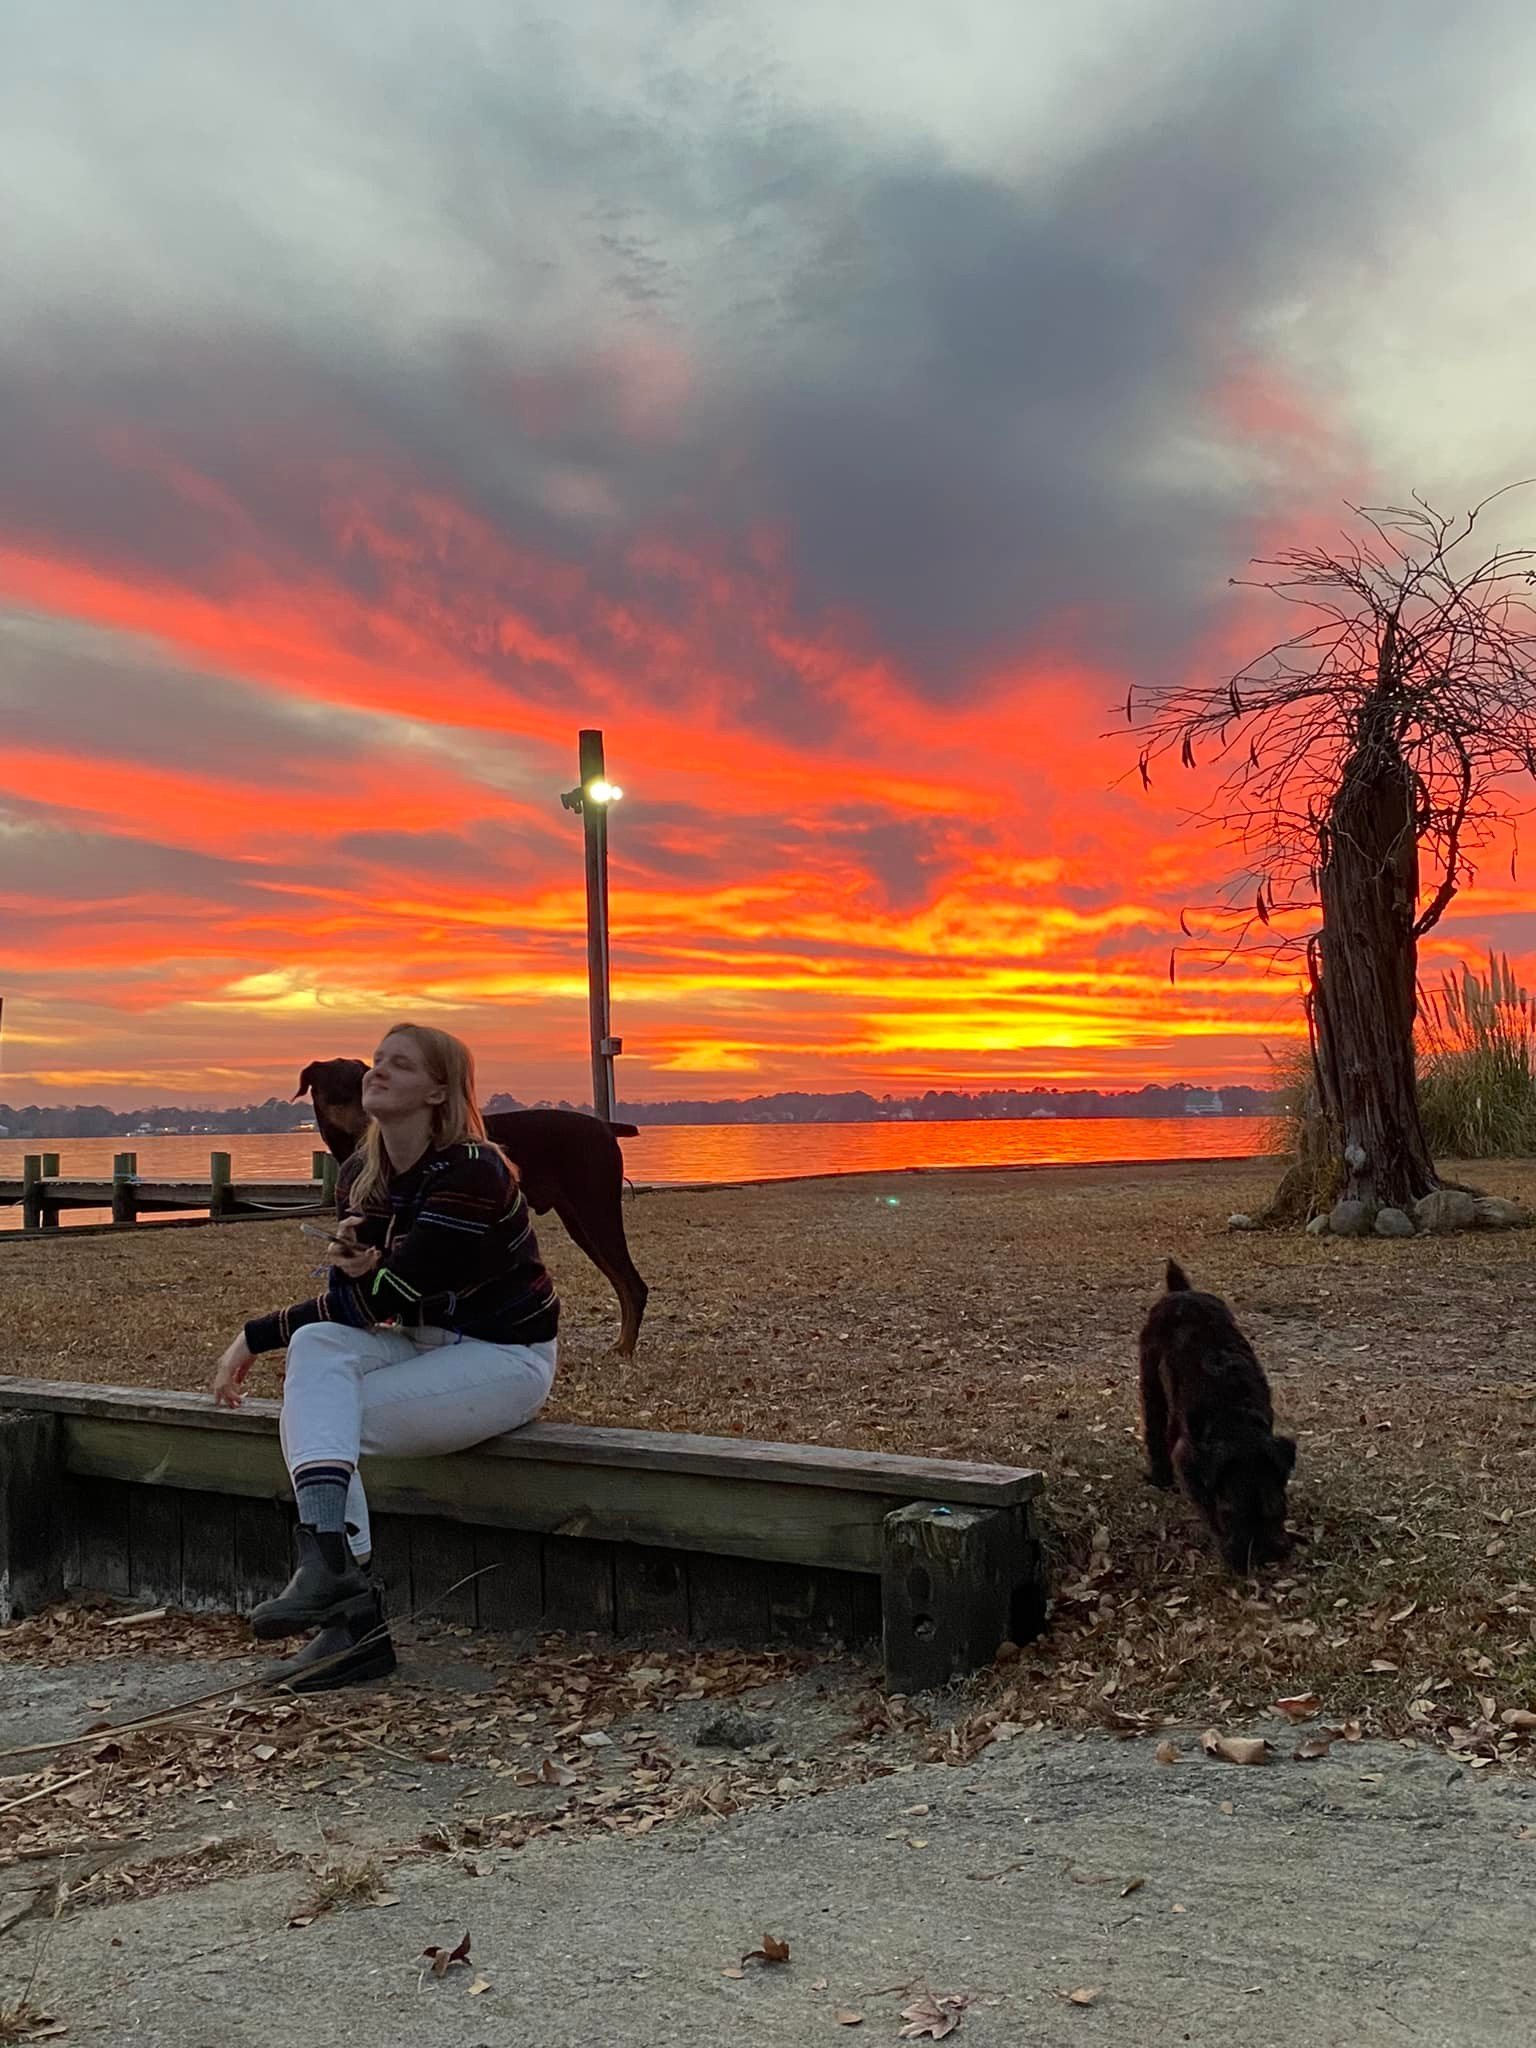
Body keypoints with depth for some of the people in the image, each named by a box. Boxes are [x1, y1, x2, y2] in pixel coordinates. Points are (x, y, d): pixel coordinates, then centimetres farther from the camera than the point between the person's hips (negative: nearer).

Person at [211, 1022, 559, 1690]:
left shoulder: (470, 1171, -21)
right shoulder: (361, 1174, 4)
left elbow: (387, 1297, -23)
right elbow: (349, 1301, 4)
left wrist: (256, 1336, -17)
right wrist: (350, 1268, -22)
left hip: (505, 1356, -7)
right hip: (426, 1344, 7)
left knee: (312, 1413, -22)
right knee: (315, 1345, -23)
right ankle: (339, 1586, -32)